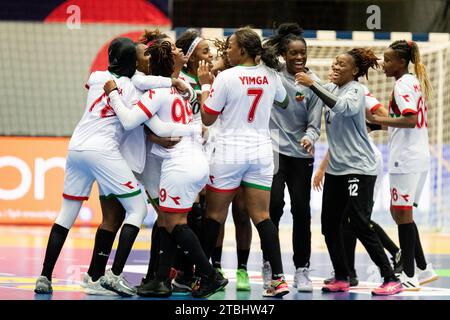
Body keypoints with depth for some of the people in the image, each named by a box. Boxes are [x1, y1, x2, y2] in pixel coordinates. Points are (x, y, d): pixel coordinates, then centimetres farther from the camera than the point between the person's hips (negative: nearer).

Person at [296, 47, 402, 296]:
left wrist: (312, 84, -31)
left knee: (360, 224, -12)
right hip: (335, 168, 8)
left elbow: (340, 106, -30)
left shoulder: (355, 90, -10)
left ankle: (391, 280, -7)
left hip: (359, 168, -8)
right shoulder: (329, 89, 11)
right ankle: (341, 279, 16)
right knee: (330, 226, 6)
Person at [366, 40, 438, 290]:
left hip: (406, 158, -10)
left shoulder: (403, 84, -12)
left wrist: (379, 119, -19)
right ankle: (424, 269, 18)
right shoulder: (416, 82, 16)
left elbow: (410, 120, -24)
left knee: (402, 214, -4)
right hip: (420, 157, 10)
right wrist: (384, 124, 17)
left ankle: (410, 277, -1)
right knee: (401, 213, 16)